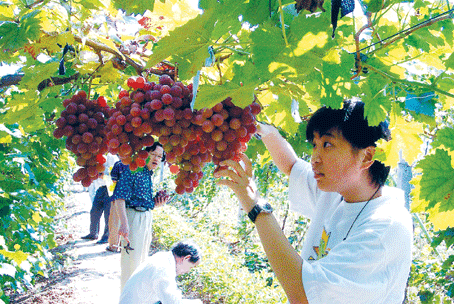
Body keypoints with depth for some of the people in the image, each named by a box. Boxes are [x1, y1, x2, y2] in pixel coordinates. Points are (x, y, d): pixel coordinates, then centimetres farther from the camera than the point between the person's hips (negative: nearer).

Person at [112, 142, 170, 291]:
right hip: (133, 217, -9)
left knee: (142, 258, 19)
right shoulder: (132, 170, -13)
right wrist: (124, 223, -30)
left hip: (147, 217, 9)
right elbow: (120, 197, -21)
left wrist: (157, 204, 1)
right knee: (131, 259, -4)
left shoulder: (149, 174, 12)